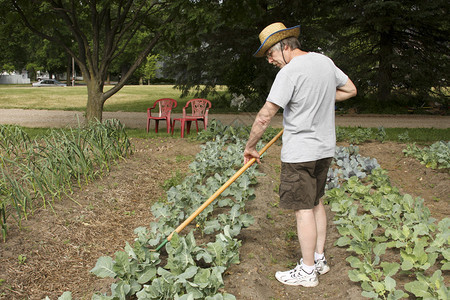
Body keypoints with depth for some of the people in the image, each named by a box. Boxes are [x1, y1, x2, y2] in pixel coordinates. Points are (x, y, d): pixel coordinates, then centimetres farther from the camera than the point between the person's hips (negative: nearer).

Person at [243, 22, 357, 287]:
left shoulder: (290, 71, -18)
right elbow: (350, 90, 19)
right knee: (316, 202, 18)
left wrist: (250, 147, -7)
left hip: (300, 153, -8)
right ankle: (319, 259, 29)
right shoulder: (325, 61, 7)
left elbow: (265, 117, -18)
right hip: (325, 148, 8)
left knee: (303, 209, 0)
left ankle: (307, 271, 10)